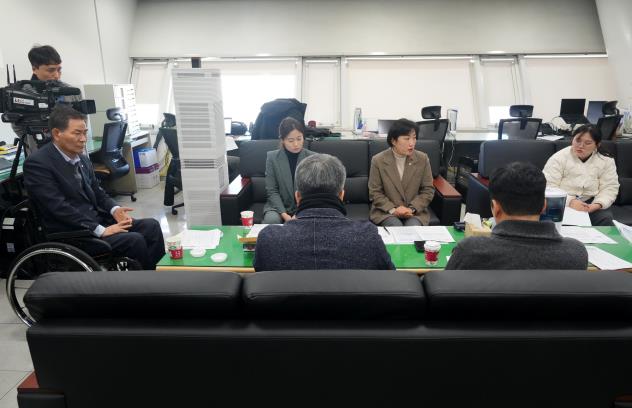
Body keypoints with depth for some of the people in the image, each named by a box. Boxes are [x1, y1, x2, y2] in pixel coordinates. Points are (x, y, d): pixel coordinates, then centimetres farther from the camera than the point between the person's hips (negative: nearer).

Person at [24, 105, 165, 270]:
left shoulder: (82, 159, 10)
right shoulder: (37, 164, -14)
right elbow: (59, 208, -20)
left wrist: (114, 209, -4)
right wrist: (101, 231, -23)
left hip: (98, 219, 8)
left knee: (151, 226, -9)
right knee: (134, 240, -24)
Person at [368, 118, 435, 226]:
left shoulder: (422, 159, -1)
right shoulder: (378, 160, -6)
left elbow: (428, 190, 3)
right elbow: (375, 193, -2)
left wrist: (412, 208, -13)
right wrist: (393, 209, -16)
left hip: (415, 211, 2)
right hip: (386, 211, -1)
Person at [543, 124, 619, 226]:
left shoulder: (606, 161, 4)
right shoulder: (558, 158, -8)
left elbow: (609, 188, 3)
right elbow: (549, 187, -15)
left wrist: (597, 204, -18)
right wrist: (570, 201, -28)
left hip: (591, 203, 4)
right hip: (562, 204, -3)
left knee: (605, 220, -24)